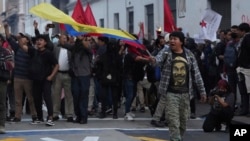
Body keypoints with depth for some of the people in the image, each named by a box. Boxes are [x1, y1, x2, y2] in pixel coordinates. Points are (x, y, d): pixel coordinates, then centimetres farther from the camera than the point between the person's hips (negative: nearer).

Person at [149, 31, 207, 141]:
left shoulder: (189, 55, 4)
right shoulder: (166, 53, -3)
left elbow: (196, 74, 9)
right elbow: (159, 58, -26)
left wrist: (202, 91, 9)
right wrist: (153, 60, -51)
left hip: (185, 93, 3)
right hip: (170, 93, -3)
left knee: (183, 120, 11)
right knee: (173, 120, -9)